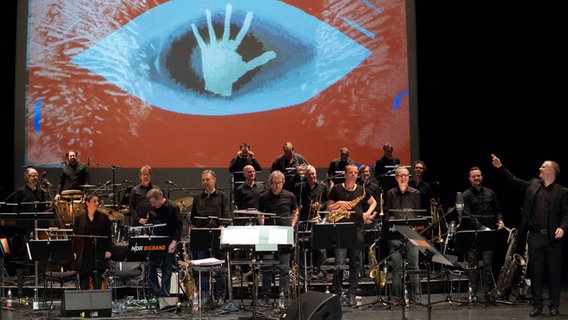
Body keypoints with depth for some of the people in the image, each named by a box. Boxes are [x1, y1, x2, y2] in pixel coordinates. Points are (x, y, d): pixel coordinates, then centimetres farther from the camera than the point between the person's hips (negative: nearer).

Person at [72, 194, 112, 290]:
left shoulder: (104, 217, 4)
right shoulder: (79, 218, 5)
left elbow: (108, 235, 4)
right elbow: (75, 236, 6)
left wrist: (108, 250, -4)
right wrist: (74, 251, -2)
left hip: (99, 253, -1)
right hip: (84, 254, 1)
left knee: (98, 278, -1)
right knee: (84, 277, 4)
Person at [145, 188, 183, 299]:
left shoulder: (172, 207, -11)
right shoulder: (153, 209, 6)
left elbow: (179, 225, -12)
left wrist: (174, 242, -19)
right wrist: (146, 222, 0)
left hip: (169, 244, -6)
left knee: (166, 270, 0)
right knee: (151, 266, 2)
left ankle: (164, 296, 7)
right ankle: (156, 293, 12)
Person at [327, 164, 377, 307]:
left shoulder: (362, 190, 10)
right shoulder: (336, 189, 4)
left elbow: (373, 202, 23)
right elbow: (328, 208, 6)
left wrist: (368, 213, 6)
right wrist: (339, 203, -13)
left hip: (358, 230, 3)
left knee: (355, 263, 5)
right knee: (339, 263, -10)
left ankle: (351, 295, 12)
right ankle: (336, 294, 0)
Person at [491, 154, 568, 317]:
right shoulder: (533, 184, 10)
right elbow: (514, 181, 12)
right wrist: (500, 167, 4)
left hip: (553, 237, -2)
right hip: (535, 236, 3)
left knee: (554, 273, 5)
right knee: (535, 272, 6)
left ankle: (554, 306, 16)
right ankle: (537, 305, 14)